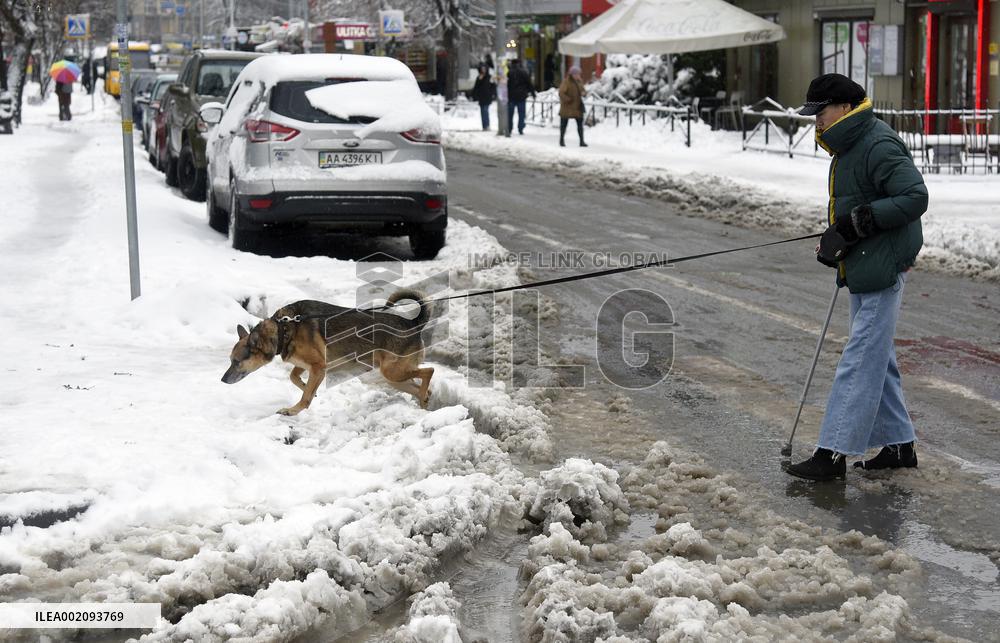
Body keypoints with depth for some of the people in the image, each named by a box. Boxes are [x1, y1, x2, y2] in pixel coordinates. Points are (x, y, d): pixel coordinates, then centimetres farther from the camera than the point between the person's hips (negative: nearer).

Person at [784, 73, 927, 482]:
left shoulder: (879, 146, -17)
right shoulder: (847, 148, 15)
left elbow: (915, 198, -23)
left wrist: (861, 219, -25)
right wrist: (834, 238, 8)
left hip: (882, 271, -11)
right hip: (861, 270, 11)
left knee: (861, 361, -8)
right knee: (877, 360, 15)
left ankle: (834, 452, -7)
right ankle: (899, 445, 24)